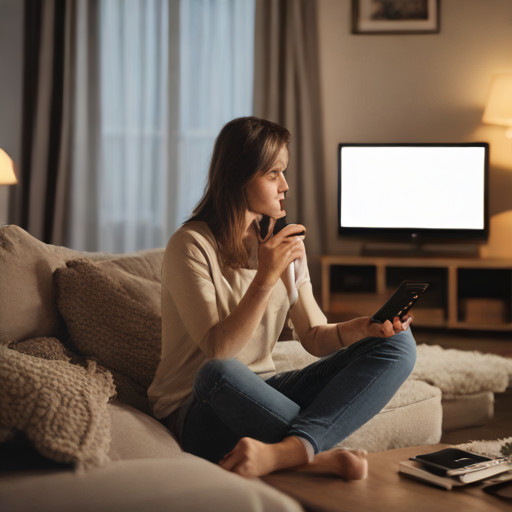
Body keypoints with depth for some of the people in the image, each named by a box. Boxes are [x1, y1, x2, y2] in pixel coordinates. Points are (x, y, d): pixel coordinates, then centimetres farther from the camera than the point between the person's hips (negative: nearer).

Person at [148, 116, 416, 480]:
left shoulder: (283, 241, 8)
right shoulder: (191, 245, -12)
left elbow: (314, 336, 5)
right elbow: (218, 352, -21)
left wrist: (359, 328, -15)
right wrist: (265, 279, -30)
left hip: (264, 395, 6)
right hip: (197, 410, -6)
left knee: (398, 343, -12)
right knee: (219, 373, -43)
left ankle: (284, 452, -34)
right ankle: (321, 456, -23)